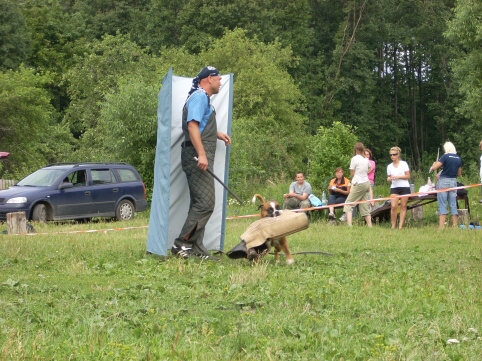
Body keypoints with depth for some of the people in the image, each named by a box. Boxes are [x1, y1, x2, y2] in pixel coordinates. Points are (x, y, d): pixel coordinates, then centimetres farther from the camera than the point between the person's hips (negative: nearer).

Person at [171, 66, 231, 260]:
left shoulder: (203, 98, 23)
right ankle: (181, 244, -14)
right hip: (197, 156, -11)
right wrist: (202, 154, -27)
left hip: (201, 157, 11)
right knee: (205, 203, -15)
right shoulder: (199, 97, -8)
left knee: (199, 203, 10)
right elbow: (192, 126, -20)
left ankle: (195, 248, 12)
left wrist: (218, 134, 29)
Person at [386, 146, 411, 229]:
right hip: (394, 188, 1)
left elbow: (408, 176, -1)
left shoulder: (404, 164, 1)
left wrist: (398, 177, -14)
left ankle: (400, 226, 2)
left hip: (404, 187, -1)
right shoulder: (389, 166, 9)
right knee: (393, 206, -13)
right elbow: (388, 178, 14)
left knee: (403, 206, -1)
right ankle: (393, 225, -4)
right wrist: (389, 179, -10)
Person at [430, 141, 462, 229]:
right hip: (453, 181, 5)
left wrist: (434, 164, 7)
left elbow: (434, 168, -15)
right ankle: (454, 225, 6)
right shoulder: (458, 158, 7)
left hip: (444, 181, -5)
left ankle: (441, 226, -8)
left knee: (442, 205, -3)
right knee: (453, 205, 8)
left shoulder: (445, 156, -10)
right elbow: (459, 173, 14)